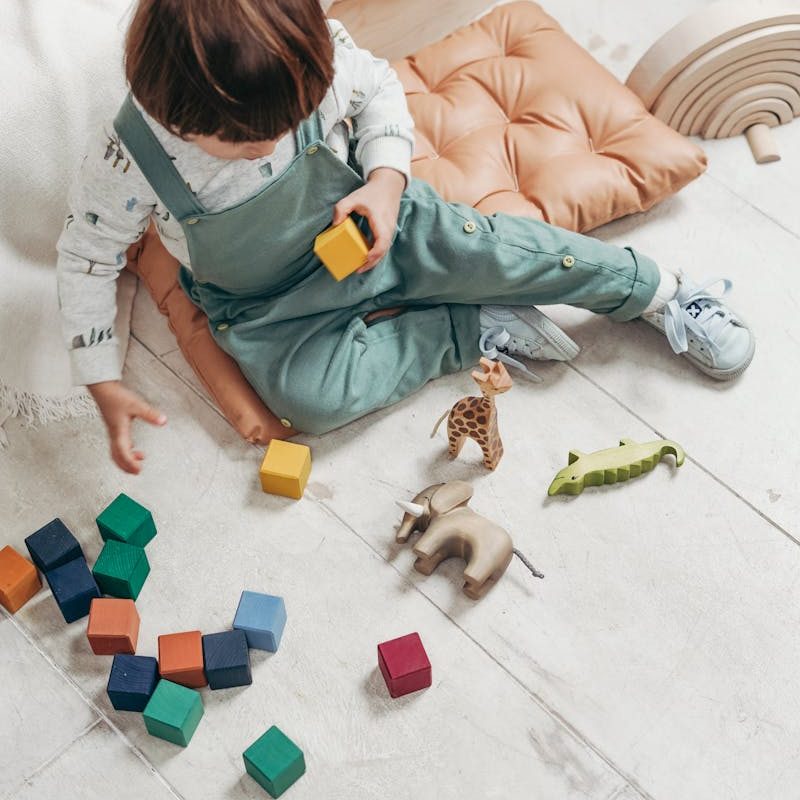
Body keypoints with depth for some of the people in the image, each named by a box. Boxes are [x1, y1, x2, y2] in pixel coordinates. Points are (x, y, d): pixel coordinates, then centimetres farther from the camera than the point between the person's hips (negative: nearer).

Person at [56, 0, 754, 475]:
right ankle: (475, 330, -10)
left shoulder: (317, 60, -24)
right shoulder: (128, 161, -28)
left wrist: (387, 178, -20)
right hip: (266, 306, 0)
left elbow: (379, 89, -2)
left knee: (491, 252, -16)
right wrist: (104, 386, -18)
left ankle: (663, 292, 5)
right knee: (310, 398, -26)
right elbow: (86, 260, -13)